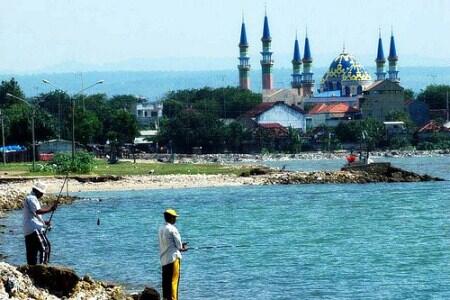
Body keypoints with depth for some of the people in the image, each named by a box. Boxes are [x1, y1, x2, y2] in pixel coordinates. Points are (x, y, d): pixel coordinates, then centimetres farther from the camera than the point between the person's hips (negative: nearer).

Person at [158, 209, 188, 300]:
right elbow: (179, 245, -9)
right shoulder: (172, 229, -12)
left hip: (164, 259, 8)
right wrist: (181, 248, 13)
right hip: (173, 258, -8)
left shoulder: (161, 229, 12)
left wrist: (180, 247, 18)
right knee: (174, 280, -7)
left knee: (166, 281, 10)